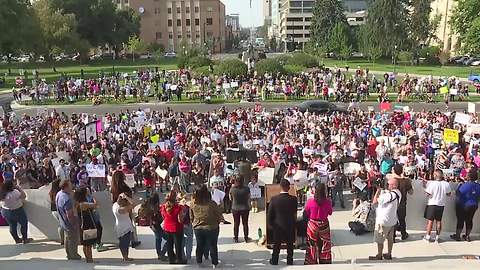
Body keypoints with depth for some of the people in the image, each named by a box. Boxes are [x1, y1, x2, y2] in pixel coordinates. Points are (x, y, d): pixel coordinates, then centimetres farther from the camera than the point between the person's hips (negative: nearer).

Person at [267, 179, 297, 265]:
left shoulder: (274, 199, -16)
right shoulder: (293, 199, -17)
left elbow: (269, 214, -8)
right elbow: (295, 212, -2)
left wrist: (270, 224, 6)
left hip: (278, 226, 0)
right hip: (290, 226, 0)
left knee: (276, 245, 17)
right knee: (290, 245, 17)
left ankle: (274, 261, 28)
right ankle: (289, 261, 29)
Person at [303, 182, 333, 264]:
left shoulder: (310, 201, -16)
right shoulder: (328, 202, -15)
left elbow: (305, 214, -5)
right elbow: (330, 212, 3)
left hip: (312, 225, 0)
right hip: (324, 225, 0)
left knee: (312, 246, 14)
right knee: (324, 245, 16)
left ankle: (311, 262, 24)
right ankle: (325, 262, 28)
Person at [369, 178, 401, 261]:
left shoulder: (389, 195, -30)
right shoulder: (398, 193, -1)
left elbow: (375, 201, -24)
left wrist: (378, 191, -16)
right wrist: (381, 191, -5)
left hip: (383, 221, -9)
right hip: (392, 220, 9)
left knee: (379, 240, 7)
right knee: (390, 238, 20)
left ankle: (379, 256, 18)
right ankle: (389, 254, 32)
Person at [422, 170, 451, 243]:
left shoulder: (432, 183, -18)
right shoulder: (446, 184, -5)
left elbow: (427, 194, -15)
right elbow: (449, 194, 7)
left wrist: (425, 186, -2)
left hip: (432, 204, -4)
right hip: (441, 205, 4)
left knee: (430, 220, 4)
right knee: (438, 221, 12)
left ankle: (428, 236, 10)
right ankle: (437, 237, 17)